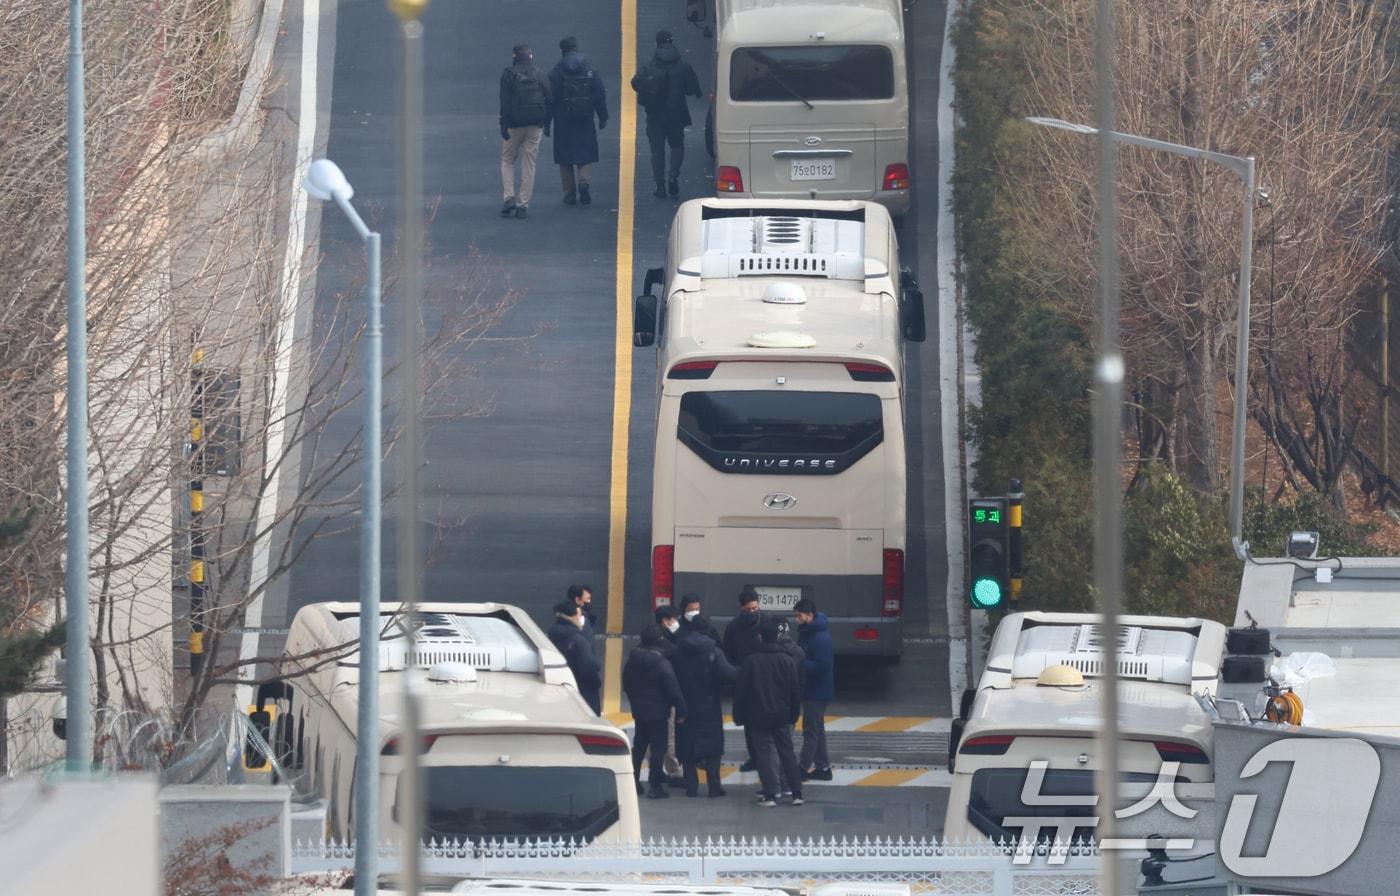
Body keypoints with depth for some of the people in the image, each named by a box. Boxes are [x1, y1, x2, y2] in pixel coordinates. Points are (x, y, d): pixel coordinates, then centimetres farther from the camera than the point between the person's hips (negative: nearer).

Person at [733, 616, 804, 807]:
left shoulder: (751, 661, -8)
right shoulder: (787, 661, -2)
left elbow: (741, 691, -5)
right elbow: (796, 691, 3)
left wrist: (739, 715, 4)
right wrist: (794, 714, 13)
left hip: (758, 716, -3)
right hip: (782, 716, 3)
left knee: (764, 753, 1)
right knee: (787, 752, 10)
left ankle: (769, 795, -4)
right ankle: (797, 793, 8)